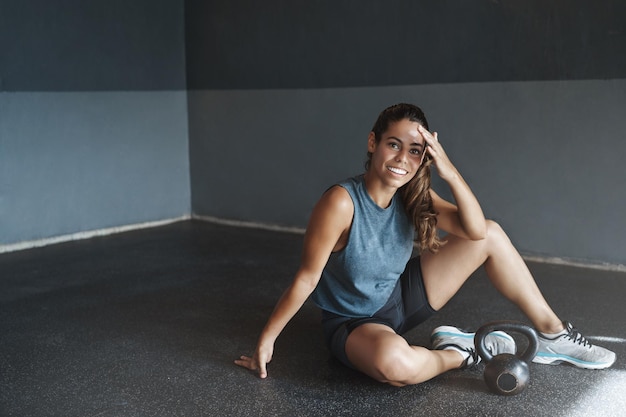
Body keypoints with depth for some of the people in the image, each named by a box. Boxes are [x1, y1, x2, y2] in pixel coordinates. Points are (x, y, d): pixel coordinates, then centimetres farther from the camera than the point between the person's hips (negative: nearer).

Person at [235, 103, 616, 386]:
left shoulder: (413, 196, -8)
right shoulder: (342, 202, -28)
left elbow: (475, 229, -16)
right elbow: (307, 278, -24)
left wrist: (449, 172, -28)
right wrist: (266, 340, -19)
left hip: (400, 300, 7)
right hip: (353, 322, -6)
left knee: (491, 234, 0)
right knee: (395, 362, -44)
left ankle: (552, 333, 10)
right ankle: (457, 355, -10)